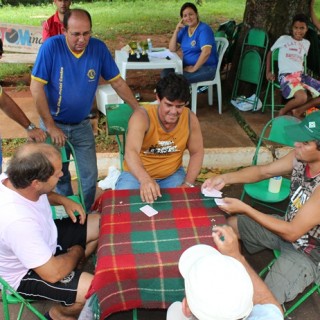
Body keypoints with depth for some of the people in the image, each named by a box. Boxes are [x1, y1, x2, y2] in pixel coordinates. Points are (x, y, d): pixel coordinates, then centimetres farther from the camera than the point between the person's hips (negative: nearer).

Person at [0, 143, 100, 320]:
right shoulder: (16, 220, -40)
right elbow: (53, 273, -31)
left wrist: (63, 200, -5)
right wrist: (76, 253, -12)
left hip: (44, 238, 8)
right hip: (25, 275, -8)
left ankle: (70, 270, 16)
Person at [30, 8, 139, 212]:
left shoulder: (99, 48, -10)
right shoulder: (51, 47, -19)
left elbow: (117, 82, -1)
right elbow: (36, 87, -18)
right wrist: (50, 126, -17)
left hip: (82, 125, 2)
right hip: (54, 124, -2)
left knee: (90, 176, 4)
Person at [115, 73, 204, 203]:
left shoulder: (190, 119, -14)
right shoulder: (142, 116, -26)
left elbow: (197, 153, -2)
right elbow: (131, 152, -41)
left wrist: (188, 184, -14)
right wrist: (145, 180, -60)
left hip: (172, 174, 3)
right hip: (138, 174, -3)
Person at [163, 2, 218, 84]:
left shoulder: (204, 29, -14)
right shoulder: (184, 29, 8)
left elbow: (206, 52, -28)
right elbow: (172, 49, 5)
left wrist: (194, 68, -23)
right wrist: (176, 30, -5)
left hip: (206, 68, -7)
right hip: (188, 66, 7)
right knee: (165, 73, -9)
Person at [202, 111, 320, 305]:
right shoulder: (301, 157, -14)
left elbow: (292, 232, -29)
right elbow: (262, 171, 1)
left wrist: (244, 208, -26)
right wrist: (224, 178, -13)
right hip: (289, 226, 8)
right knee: (230, 223, 12)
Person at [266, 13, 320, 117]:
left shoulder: (306, 43, 19)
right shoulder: (283, 39, 6)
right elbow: (270, 53, 13)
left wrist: (301, 73, 15)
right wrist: (268, 72, 6)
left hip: (301, 75, 6)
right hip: (286, 76, -6)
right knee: (302, 97, -33)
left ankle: (295, 110, -1)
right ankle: (282, 112, -6)